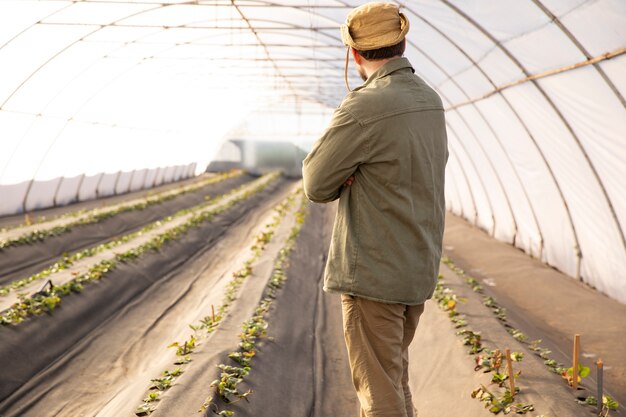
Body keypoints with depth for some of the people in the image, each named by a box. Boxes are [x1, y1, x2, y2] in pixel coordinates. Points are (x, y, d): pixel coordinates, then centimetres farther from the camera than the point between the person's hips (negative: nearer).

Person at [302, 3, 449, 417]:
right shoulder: (430, 101, 6)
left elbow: (317, 185, -12)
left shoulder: (364, 107, -20)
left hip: (373, 274, -8)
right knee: (395, 374, 22)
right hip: (419, 269, 8)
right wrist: (359, 173, 0)